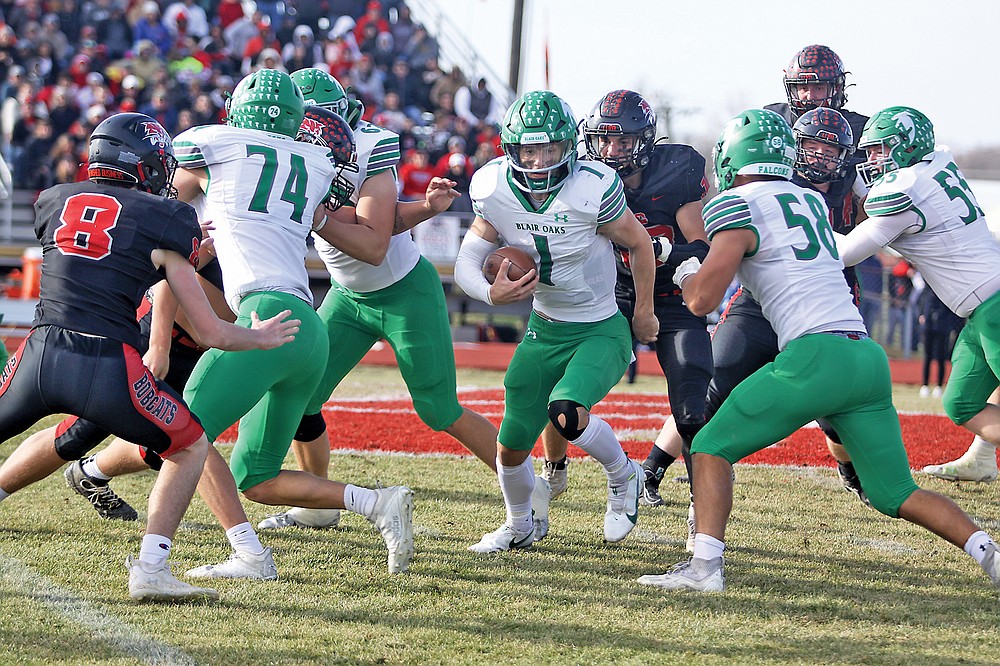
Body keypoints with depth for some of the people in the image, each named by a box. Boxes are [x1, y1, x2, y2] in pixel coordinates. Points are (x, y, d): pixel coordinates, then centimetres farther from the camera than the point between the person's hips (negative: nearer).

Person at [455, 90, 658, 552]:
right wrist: (492, 293, -27)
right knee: (510, 449, 6)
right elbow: (467, 261, -5)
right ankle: (522, 525, 39)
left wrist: (643, 313, 5)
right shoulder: (494, 190, -13)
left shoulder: (592, 189, -24)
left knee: (567, 413, -30)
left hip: (602, 331, -5)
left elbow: (639, 243, -7)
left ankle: (623, 477, 2)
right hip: (545, 330, 5)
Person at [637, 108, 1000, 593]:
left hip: (816, 356, -7)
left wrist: (688, 276, 17)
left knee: (712, 448, 7)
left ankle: (705, 566, -6)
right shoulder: (811, 201, 22)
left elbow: (703, 301, -4)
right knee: (896, 493, 12)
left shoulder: (738, 205, 0)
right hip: (868, 358, 7)